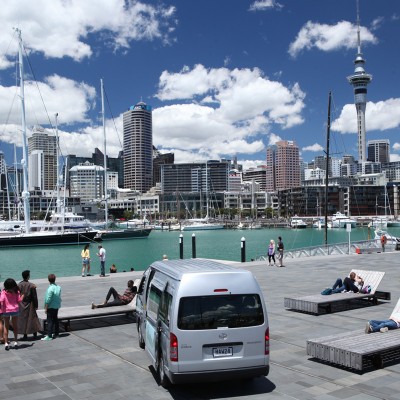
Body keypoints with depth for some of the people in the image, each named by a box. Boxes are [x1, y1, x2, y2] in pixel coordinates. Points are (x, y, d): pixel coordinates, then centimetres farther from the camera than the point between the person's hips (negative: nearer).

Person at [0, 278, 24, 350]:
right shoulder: (16, 292, -5)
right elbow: (19, 300, -3)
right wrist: (23, 295, 12)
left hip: (6, 311, -1)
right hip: (15, 310, 1)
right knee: (15, 326, 14)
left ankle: (6, 343, 6)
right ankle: (15, 342, 16)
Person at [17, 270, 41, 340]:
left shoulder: (19, 285, -7)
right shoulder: (31, 285, -12)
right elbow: (35, 297, -9)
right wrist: (36, 305, 1)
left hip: (21, 305, 1)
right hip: (30, 305, -1)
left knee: (23, 319, 9)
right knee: (32, 318, 10)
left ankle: (25, 335, 10)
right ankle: (35, 334, 15)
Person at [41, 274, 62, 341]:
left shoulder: (50, 289, -22)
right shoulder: (58, 287, 1)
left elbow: (48, 300, -20)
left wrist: (46, 308, -13)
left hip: (51, 307, -8)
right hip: (57, 306, 8)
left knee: (50, 321, -4)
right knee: (55, 319, 18)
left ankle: (49, 336, -3)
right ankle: (56, 333, 27)